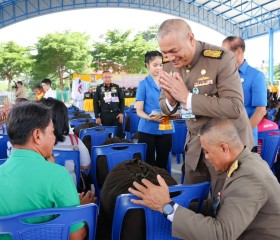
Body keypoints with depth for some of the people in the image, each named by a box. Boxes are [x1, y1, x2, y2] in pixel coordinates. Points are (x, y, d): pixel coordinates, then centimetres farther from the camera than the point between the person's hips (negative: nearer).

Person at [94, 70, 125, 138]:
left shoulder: (116, 87, 5)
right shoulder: (99, 88, 3)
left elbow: (122, 100, 9)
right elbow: (95, 103, 4)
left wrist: (121, 112, 0)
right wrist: (97, 116, -1)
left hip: (116, 114, 1)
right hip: (104, 115, 0)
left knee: (120, 133, 2)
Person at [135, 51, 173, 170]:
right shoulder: (144, 84, -3)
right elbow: (139, 110, -7)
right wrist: (149, 117, -27)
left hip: (165, 129, 3)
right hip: (147, 130, -3)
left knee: (162, 163, 12)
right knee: (148, 163, 5)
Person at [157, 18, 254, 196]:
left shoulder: (222, 59, -20)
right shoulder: (170, 66, -1)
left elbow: (235, 107, -28)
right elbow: (165, 107, 8)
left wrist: (187, 97, -28)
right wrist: (170, 99, -17)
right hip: (196, 144, 6)